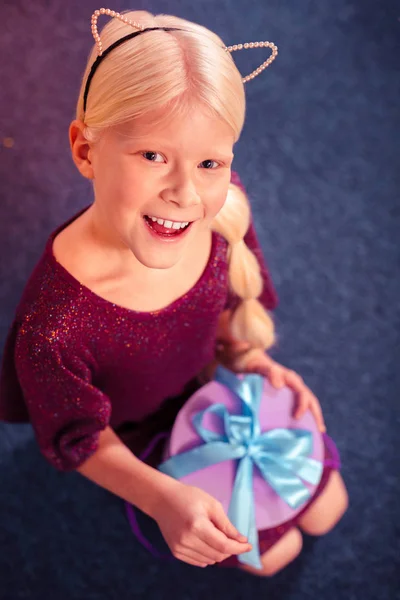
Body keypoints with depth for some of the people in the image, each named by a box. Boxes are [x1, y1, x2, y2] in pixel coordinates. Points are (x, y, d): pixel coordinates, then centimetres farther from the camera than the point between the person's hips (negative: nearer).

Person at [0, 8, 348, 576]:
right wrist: (162, 497, -34)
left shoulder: (224, 209, -28)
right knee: (269, 552, 11)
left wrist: (251, 360, -18)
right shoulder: (55, 321, -42)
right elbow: (80, 439, -21)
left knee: (327, 507, 22)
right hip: (134, 446, -4)